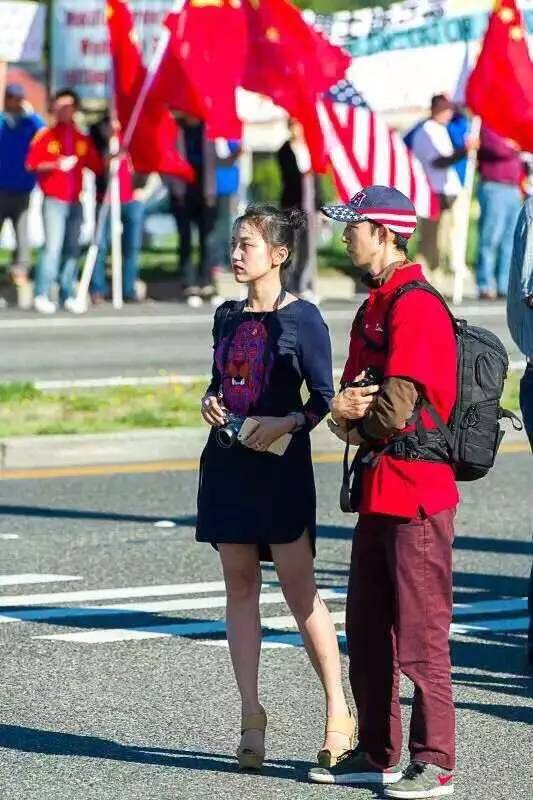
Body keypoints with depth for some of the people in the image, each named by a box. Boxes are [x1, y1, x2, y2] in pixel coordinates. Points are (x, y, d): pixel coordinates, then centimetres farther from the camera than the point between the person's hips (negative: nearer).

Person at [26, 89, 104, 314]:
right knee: (53, 247, -13)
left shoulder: (82, 139, 12)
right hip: (54, 200, -5)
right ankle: (42, 296, -12)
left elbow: (96, 166, 12)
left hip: (75, 201, 5)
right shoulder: (46, 135, 0)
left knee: (72, 249, 5)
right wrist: (56, 165, -16)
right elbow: (32, 164, -3)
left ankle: (67, 296, 10)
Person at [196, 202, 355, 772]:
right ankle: (251, 714, 10)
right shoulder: (227, 316, 11)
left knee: (299, 590, -5)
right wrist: (210, 404, 0)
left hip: (280, 465, -6)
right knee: (240, 587, 5)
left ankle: (339, 712, 3)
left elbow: (323, 398, -6)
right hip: (227, 463, 6)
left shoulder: (301, 318, -6)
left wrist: (285, 423, -22)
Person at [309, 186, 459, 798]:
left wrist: (349, 418, -2)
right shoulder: (375, 308, 16)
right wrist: (346, 412, -6)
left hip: (416, 490, -10)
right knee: (367, 632, 14)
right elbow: (353, 393, 18)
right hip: (378, 492, 10)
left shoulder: (415, 308, -16)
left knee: (421, 635, -6)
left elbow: (397, 412, -22)